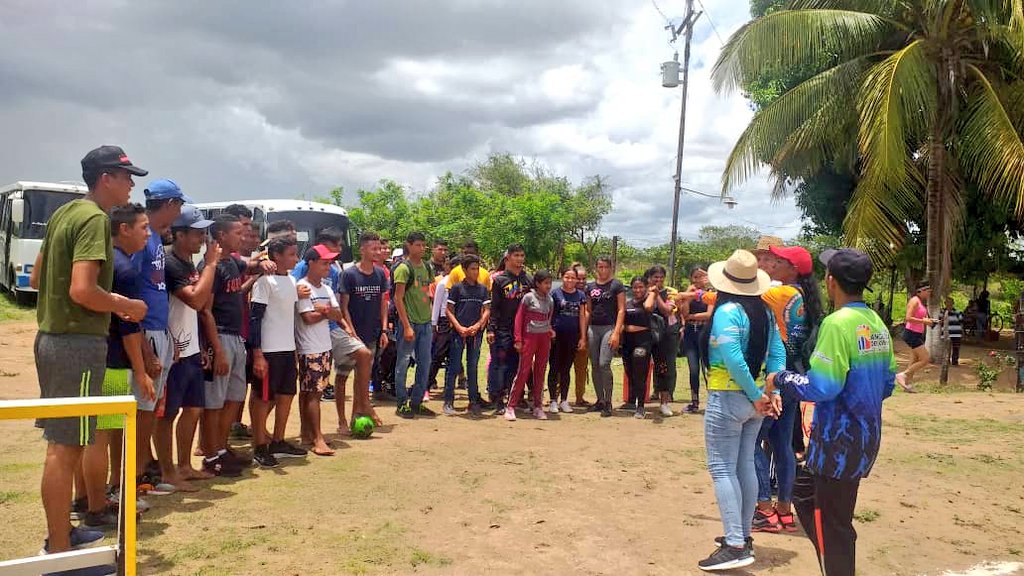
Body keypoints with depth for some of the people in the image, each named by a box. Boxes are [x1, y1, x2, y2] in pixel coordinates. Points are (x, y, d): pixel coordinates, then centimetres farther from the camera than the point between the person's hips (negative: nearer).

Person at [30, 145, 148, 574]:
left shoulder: (64, 212, 13)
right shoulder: (95, 219, -15)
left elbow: (37, 278, 19)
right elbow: (82, 290, -26)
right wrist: (127, 305, -9)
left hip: (53, 337, 10)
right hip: (78, 342, -10)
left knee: (60, 441, 18)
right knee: (65, 446, -3)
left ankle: (60, 531, 31)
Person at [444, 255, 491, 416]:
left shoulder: (483, 289, 9)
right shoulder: (457, 288, -1)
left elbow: (487, 311, 6)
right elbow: (448, 310, -2)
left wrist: (477, 326, -9)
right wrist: (460, 328, -12)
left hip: (476, 333, 3)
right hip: (458, 332, -3)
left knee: (473, 367, 8)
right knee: (454, 367, 0)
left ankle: (474, 401, 14)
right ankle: (448, 401, 6)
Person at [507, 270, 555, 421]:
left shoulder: (550, 300, 8)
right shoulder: (529, 297, -6)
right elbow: (519, 318, -6)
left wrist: (551, 331, -1)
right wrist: (518, 339, -10)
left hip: (544, 338, 5)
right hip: (529, 336, -5)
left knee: (540, 372, 9)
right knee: (523, 371, -6)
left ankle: (538, 407, 16)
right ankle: (510, 407, -1)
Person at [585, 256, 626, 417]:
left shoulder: (617, 286, 0)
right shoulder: (590, 287, 12)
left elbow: (621, 310, -4)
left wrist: (616, 332, -14)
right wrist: (584, 333, 9)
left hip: (609, 327, -5)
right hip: (593, 328, 5)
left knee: (604, 364, -15)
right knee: (595, 366, 6)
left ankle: (608, 402, -6)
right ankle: (600, 400, 17)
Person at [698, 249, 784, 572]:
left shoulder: (727, 312, -17)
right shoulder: (765, 312, 6)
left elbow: (733, 360, -26)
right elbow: (777, 353, 3)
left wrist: (756, 396, -17)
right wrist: (773, 392, -3)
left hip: (728, 398, -8)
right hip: (754, 398, 8)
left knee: (722, 469, -4)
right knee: (745, 466, 16)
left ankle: (735, 546, -7)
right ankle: (743, 536, 25)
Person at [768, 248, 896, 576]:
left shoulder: (838, 323, -19)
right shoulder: (877, 324, 7)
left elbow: (821, 387, -25)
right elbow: (887, 385, 13)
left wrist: (780, 379, -10)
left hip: (839, 441, -9)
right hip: (866, 436, 9)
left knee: (832, 525, 4)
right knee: (804, 493, 24)